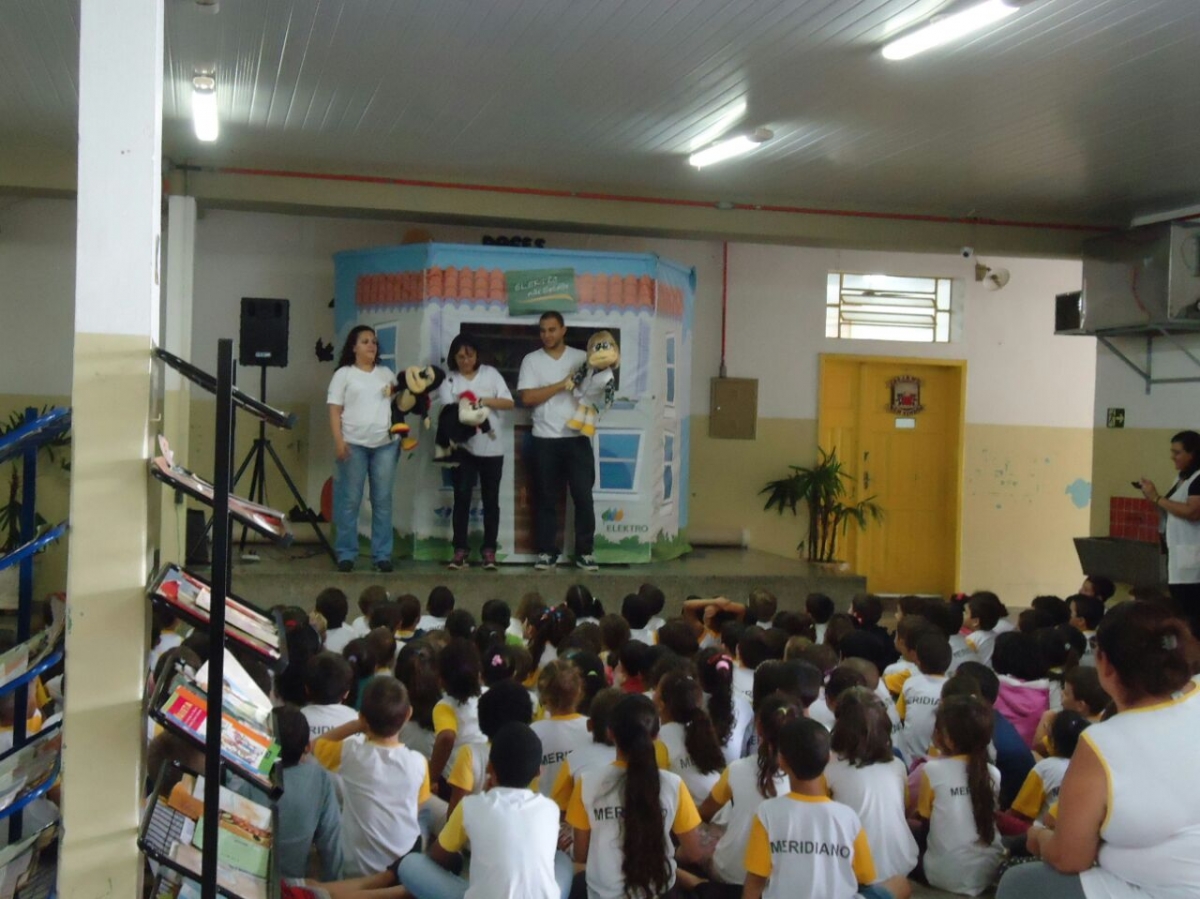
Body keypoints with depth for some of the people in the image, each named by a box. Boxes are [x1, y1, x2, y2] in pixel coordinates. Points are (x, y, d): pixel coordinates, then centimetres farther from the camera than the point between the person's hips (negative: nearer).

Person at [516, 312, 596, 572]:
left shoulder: (581, 357, 7)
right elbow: (527, 397, -8)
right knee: (545, 498, 5)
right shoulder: (531, 360, 3)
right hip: (545, 439, -1)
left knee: (583, 496, 1)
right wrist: (561, 385, -13)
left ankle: (585, 551, 10)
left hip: (577, 437, 1)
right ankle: (547, 551, 14)